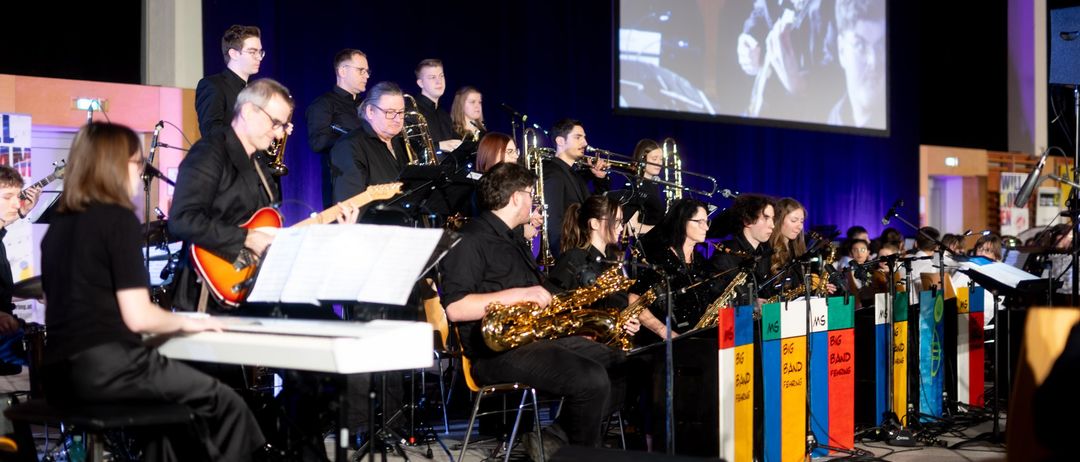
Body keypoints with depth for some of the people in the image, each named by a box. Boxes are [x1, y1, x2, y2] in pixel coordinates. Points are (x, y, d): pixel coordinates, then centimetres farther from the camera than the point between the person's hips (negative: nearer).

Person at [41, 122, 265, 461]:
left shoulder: (57, 224, 13)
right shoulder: (120, 220, -10)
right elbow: (138, 317, -15)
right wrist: (185, 322, 5)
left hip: (61, 372, 9)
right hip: (106, 367, -9)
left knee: (189, 400, 27)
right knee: (226, 405, 5)